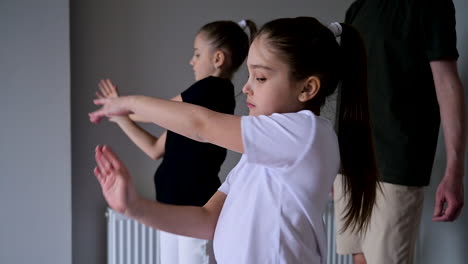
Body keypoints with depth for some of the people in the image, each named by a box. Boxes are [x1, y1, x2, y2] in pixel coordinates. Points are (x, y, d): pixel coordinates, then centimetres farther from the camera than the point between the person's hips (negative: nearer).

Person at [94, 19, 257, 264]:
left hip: (198, 209, -9)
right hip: (175, 206, 9)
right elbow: (156, 149, 16)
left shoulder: (213, 89, -10)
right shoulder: (203, 95, 17)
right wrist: (119, 115, 20)